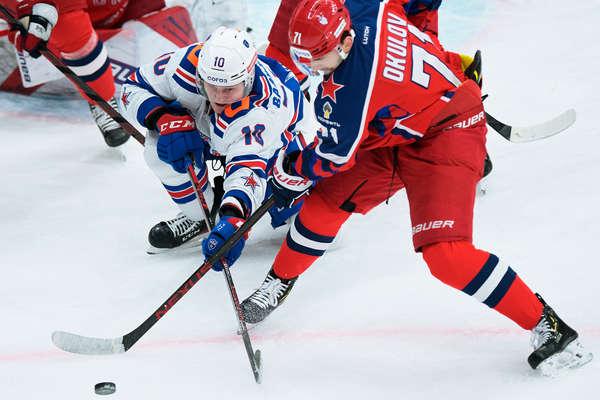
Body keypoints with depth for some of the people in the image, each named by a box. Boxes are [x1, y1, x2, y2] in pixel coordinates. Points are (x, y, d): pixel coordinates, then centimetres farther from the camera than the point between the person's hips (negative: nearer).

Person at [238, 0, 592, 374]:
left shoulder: (351, 83, -32)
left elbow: (335, 156, -19)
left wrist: (288, 171, -1)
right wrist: (424, 44, 24)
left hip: (446, 135, -10)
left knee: (444, 251, -23)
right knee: (325, 202, 7)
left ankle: (548, 326, -13)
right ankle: (279, 282, 32)